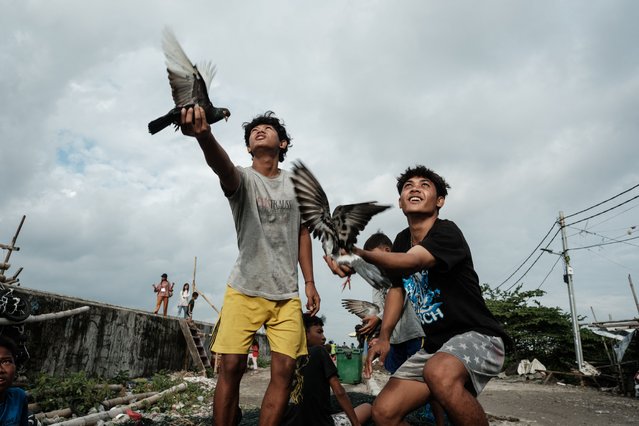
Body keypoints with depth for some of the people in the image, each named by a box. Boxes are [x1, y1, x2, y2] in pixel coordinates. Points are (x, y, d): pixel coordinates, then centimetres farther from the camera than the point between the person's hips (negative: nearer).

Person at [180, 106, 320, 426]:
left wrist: (309, 282, 7)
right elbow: (222, 167, -28)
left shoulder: (295, 183, 9)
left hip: (287, 294, 3)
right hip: (245, 290, -2)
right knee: (231, 367, -5)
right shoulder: (243, 178, -3)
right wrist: (204, 136, -52)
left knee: (284, 369, -3)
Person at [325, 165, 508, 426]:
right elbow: (397, 287, 16)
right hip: (435, 345, 7)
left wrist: (361, 255, -55)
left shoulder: (446, 233, -16)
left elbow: (411, 262, -36)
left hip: (476, 336, -6)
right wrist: (384, 336, 2)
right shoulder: (402, 240, 7)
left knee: (440, 372, -39)